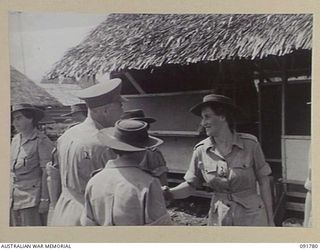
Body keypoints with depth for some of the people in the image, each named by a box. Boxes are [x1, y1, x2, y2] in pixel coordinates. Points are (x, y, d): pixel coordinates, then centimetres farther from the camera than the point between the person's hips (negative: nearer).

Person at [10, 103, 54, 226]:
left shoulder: (42, 141, -10)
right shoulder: (15, 139, 12)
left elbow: (47, 173, -11)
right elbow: (12, 170, 17)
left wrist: (45, 200, -14)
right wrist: (9, 195, 16)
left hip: (32, 198, -7)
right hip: (13, 199, 7)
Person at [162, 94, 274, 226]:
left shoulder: (250, 144, -11)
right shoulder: (201, 150, -5)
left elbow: (263, 182, -4)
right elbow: (190, 185, 1)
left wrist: (270, 221, 0)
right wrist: (168, 193, -18)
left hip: (251, 217, -2)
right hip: (219, 218, 2)